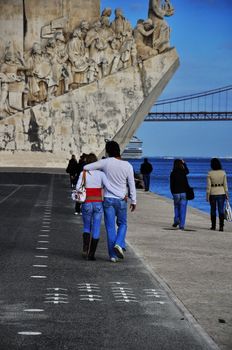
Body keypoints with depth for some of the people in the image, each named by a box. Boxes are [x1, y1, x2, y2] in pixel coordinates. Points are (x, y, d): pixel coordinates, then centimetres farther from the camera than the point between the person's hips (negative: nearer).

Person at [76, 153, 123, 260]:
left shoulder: (83, 173, -4)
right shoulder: (101, 174, -4)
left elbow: (78, 187, -11)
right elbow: (109, 187, -13)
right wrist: (121, 195, -9)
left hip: (87, 204, 0)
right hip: (98, 204, 0)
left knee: (87, 227, 18)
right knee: (96, 230, 7)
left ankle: (85, 249, -2)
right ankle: (91, 254, 5)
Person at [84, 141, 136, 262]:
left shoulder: (105, 162, -8)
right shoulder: (127, 166, -6)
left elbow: (86, 167, -7)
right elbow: (131, 185, -1)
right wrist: (133, 201, 7)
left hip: (108, 199, 0)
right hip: (121, 200, 0)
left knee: (110, 227, 5)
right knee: (122, 224, 18)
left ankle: (113, 255, 4)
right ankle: (119, 244, -7)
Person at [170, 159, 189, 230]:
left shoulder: (173, 174, -5)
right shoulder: (183, 172, -4)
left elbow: (171, 185, -2)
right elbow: (187, 171, 22)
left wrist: (173, 193, 11)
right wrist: (184, 163, 30)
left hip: (176, 193, 0)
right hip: (184, 192, 0)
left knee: (176, 207, 20)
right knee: (183, 209, 2)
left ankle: (176, 220, 4)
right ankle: (181, 225, 0)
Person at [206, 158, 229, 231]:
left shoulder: (210, 173, -9)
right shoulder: (223, 172, -4)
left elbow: (208, 185, -9)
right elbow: (225, 184, -3)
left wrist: (207, 195, -3)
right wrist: (227, 194, 3)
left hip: (213, 193, -1)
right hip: (221, 192, 1)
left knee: (213, 210, 12)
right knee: (221, 210, 1)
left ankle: (213, 226, 18)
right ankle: (221, 226, -9)